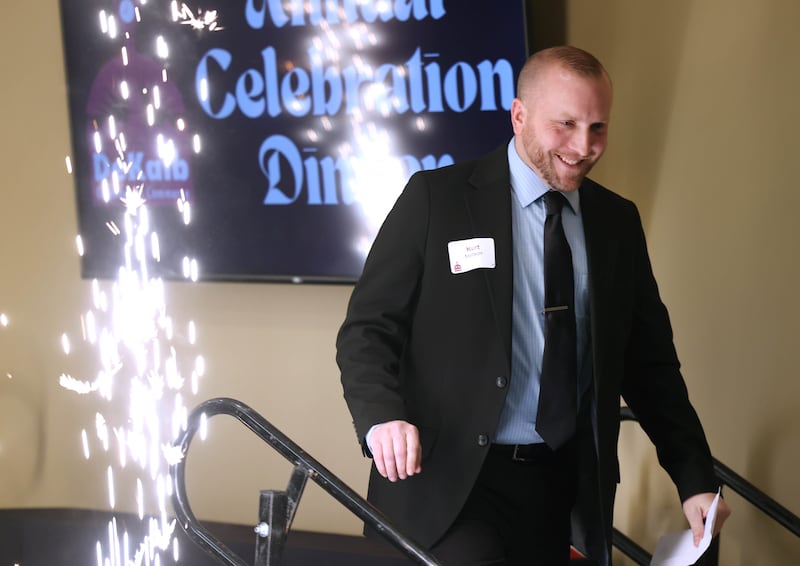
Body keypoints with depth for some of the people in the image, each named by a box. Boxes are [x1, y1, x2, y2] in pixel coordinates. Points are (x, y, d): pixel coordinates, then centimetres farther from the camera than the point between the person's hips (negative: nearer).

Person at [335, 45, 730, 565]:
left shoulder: (617, 221, 10)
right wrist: (383, 417, -23)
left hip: (564, 483, 5)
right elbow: (367, 328, -4)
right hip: (450, 480, -4)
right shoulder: (437, 197, -4)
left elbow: (650, 361, 15)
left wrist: (695, 479, 6)